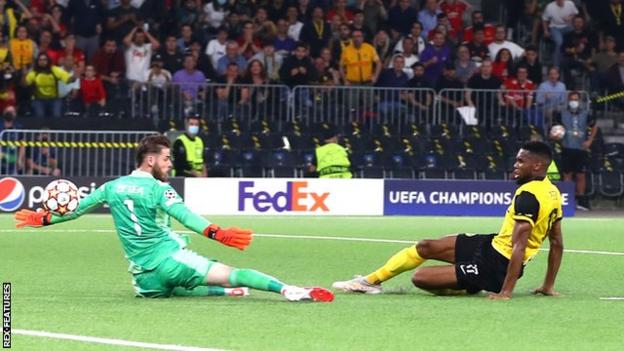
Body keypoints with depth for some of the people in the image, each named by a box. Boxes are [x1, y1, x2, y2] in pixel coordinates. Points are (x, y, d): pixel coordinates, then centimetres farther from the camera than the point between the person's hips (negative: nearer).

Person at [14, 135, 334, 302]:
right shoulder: (158, 189, -7)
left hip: (143, 276, 6)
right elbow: (184, 216, -24)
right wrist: (215, 233, -37)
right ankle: (289, 291, -35)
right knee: (232, 275, -19)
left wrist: (44, 219, 37)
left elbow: (79, 208, 22)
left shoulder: (112, 187, 11)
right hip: (169, 260, -6)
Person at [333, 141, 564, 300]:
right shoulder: (552, 192, 6)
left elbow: (519, 247, -28)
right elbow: (557, 243, 12)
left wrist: (506, 291, -27)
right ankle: (371, 281, 24)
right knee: (424, 247, 13)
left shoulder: (528, 196, -24)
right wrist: (548, 286, 17)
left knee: (420, 278, -10)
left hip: (495, 266, -10)